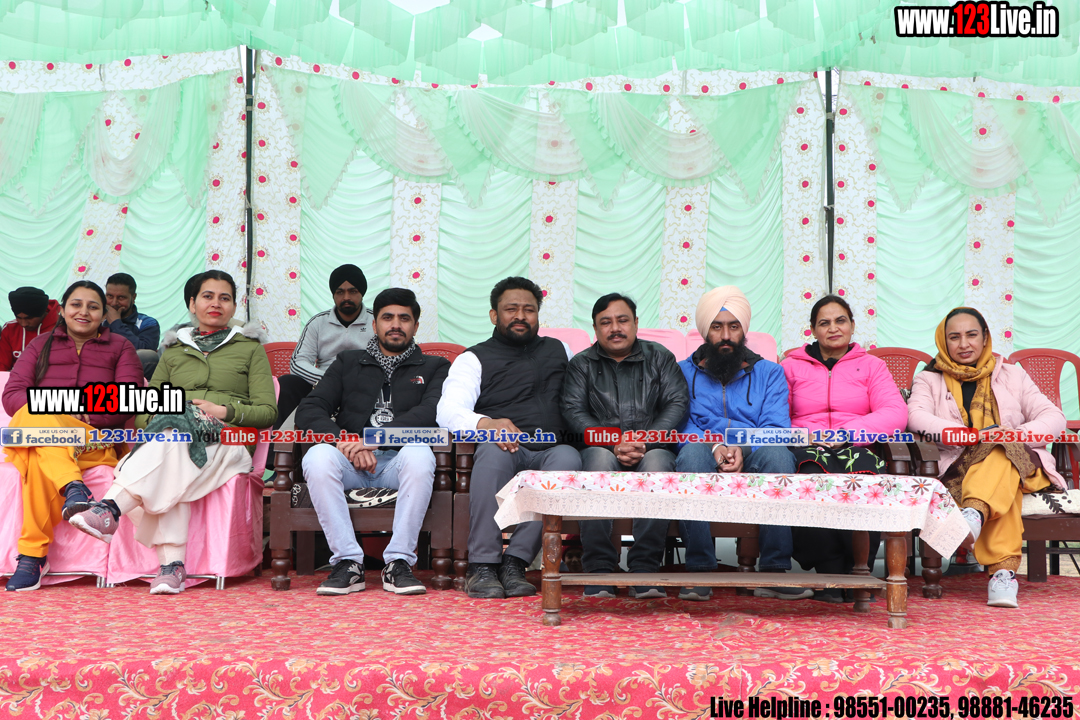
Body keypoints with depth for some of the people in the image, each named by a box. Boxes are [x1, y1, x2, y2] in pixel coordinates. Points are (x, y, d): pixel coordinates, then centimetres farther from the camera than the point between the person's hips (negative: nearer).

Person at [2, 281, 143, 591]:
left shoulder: (120, 347, 21)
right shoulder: (41, 345, 26)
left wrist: (83, 411, -13)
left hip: (95, 443, -1)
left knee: (40, 460, -38)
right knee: (35, 416, -39)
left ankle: (32, 554, -42)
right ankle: (74, 488, -56)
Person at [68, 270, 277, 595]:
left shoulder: (250, 348, 18)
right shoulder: (174, 352, 27)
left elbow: (268, 411, 7)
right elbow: (143, 410, 19)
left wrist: (225, 411, -10)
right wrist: (164, 417, -5)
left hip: (227, 442, -2)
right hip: (178, 435, 2)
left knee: (170, 443, -37)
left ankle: (111, 507, -50)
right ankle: (172, 563, -45)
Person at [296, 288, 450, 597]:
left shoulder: (434, 367, 18)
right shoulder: (348, 363, 23)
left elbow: (432, 414, -4)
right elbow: (308, 411, 9)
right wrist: (345, 442, -13)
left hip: (397, 461, -1)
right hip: (350, 464, 2)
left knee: (420, 455, -35)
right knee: (317, 457, -31)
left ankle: (399, 563, -28)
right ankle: (348, 562, -26)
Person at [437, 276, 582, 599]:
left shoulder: (558, 351, 26)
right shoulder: (475, 358, 12)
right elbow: (448, 410, -5)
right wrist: (486, 424, -27)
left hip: (549, 451, 2)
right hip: (505, 453, -2)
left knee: (568, 457, -33)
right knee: (494, 451, -37)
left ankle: (515, 560, -33)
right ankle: (482, 565, -33)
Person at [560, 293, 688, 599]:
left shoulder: (660, 357, 15)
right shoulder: (581, 364, 15)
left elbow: (678, 403, 3)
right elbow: (573, 411, 0)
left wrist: (645, 442, -14)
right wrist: (613, 443, -16)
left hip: (652, 446, 0)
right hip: (601, 445, 0)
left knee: (657, 464, -35)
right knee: (599, 460, -36)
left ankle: (645, 569, -32)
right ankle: (599, 569, -32)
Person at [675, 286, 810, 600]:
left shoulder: (770, 373, 18)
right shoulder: (684, 372, 17)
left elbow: (776, 429, 2)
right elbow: (678, 426, 1)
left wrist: (743, 449, -20)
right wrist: (714, 447, -19)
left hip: (753, 459, 1)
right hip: (705, 466, 0)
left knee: (778, 454, -34)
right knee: (693, 451, -36)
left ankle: (774, 570, -29)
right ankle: (699, 570, -33)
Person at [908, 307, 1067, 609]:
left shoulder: (1011, 376, 21)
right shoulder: (929, 380, 15)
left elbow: (1054, 417, 9)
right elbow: (916, 417, -8)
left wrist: (1017, 434, -14)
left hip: (1018, 464, 1)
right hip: (959, 468, 0)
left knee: (1001, 453, -38)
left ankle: (974, 513, -65)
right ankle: (1004, 569, -53)